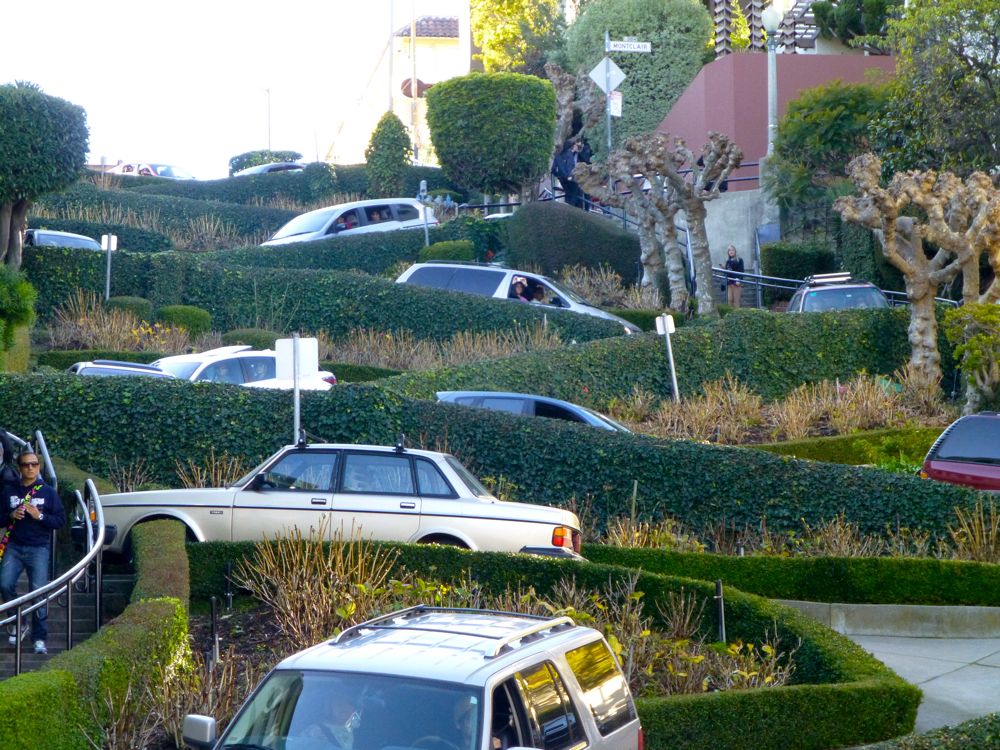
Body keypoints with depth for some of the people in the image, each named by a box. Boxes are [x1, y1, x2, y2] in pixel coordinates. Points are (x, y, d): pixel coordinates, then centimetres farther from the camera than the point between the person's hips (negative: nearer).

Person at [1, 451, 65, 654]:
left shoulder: (48, 492, 4)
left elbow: (60, 520, 1)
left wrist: (40, 516, -13)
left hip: (38, 548, -2)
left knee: (39, 591, -8)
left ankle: (40, 638, -2)